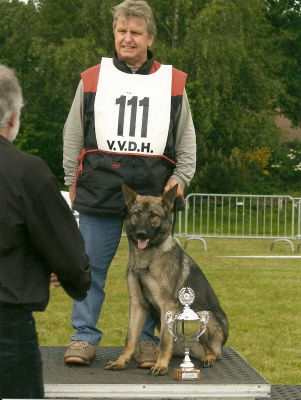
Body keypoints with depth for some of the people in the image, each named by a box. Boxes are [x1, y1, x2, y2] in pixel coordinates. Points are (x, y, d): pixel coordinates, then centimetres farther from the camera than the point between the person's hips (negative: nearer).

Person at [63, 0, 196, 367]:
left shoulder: (172, 82, 10)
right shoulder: (93, 79, 9)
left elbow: (186, 138, 14)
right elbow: (73, 136, 12)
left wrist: (181, 176, 1)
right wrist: (73, 184, 7)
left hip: (154, 192, 0)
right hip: (100, 190, 0)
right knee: (91, 265, 2)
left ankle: (146, 340, 16)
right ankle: (84, 337, 12)